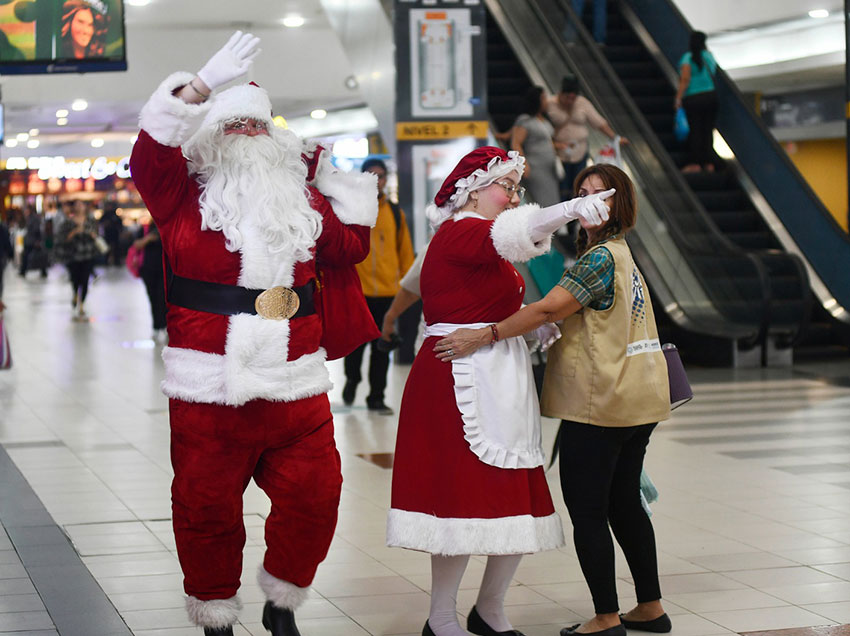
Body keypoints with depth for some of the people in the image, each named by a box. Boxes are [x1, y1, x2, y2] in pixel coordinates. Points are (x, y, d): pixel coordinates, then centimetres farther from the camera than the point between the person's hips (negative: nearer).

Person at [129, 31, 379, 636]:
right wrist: (204, 85, -18)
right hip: (210, 387, -3)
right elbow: (151, 153, -14)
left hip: (296, 384, 3)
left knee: (314, 497, 0)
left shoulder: (303, 198, 14)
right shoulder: (187, 196, 3)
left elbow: (351, 244, 18)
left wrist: (343, 180, 13)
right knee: (209, 508, 4)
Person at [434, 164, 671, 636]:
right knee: (624, 502, 16)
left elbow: (549, 309, -25)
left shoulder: (601, 257, -15)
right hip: (636, 400, 10)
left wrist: (484, 335, -24)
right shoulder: (622, 253, 16)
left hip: (600, 402, -10)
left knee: (586, 508, -3)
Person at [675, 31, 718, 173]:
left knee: (695, 130, -1)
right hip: (711, 96, 4)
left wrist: (679, 97, -14)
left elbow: (685, 79, -15)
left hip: (693, 98, -4)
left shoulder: (688, 58, -9)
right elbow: (713, 75, 12)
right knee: (708, 130, 7)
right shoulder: (710, 56, 7)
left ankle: (694, 163, -3)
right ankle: (709, 163, 6)